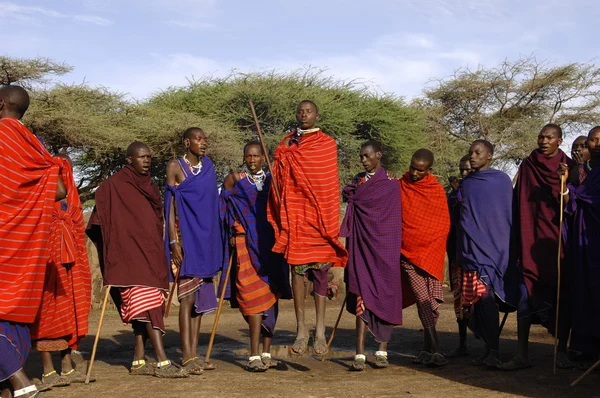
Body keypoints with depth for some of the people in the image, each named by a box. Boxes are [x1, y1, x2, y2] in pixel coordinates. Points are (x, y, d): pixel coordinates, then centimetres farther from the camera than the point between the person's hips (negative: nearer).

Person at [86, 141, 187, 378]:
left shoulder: (149, 186, 18)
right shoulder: (114, 185, -3)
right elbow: (102, 220, -5)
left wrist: (161, 254, 21)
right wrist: (110, 254, -13)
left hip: (150, 253, 7)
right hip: (129, 252, -7)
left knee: (141, 308, 7)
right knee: (148, 303, -16)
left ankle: (139, 361, 12)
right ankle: (162, 362, -20)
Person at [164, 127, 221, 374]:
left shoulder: (208, 167, 14)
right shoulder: (175, 166, -1)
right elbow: (171, 206, -5)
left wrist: (214, 241, 13)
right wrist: (173, 241, -13)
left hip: (205, 237, 6)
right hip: (184, 236, -5)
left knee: (200, 297, 5)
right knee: (187, 296, -9)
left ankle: (194, 353, 10)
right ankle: (187, 357, -8)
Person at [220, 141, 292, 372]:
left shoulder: (271, 180, 13)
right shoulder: (234, 179, 4)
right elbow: (226, 210, 5)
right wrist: (233, 234, -5)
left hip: (270, 244, 4)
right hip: (246, 243, -4)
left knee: (271, 297, 4)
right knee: (253, 296, -13)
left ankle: (266, 354, 13)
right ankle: (255, 356, -13)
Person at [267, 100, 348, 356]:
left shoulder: (327, 144, 7)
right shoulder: (287, 144, 14)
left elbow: (330, 184, 3)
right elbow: (280, 180, 14)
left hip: (319, 216, -2)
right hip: (295, 216, 2)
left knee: (320, 271, -3)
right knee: (297, 269, -1)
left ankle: (320, 330, 0)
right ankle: (301, 328, 4)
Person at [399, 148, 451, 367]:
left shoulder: (436, 190, 5)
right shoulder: (400, 186, 4)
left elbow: (444, 225, 6)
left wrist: (430, 251, 0)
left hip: (430, 253, 1)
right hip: (408, 253, -1)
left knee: (430, 301, 1)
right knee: (424, 300, -8)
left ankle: (427, 349, 11)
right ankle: (434, 350, -11)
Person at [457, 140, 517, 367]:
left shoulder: (502, 180, 4)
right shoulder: (465, 184, 16)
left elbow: (510, 215, 5)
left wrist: (509, 249, -1)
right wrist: (459, 253, 15)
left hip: (493, 246, -4)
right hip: (471, 247, 4)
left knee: (485, 294, -18)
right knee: (477, 299, 2)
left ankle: (494, 351, -16)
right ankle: (489, 349, 11)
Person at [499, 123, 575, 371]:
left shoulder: (569, 168, 4)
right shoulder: (527, 167, 6)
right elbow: (520, 205, 6)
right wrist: (520, 242, 1)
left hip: (559, 239, 0)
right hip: (532, 240, 0)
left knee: (562, 294, 4)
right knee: (526, 294, -4)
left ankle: (562, 351, 15)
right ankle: (522, 355, -1)